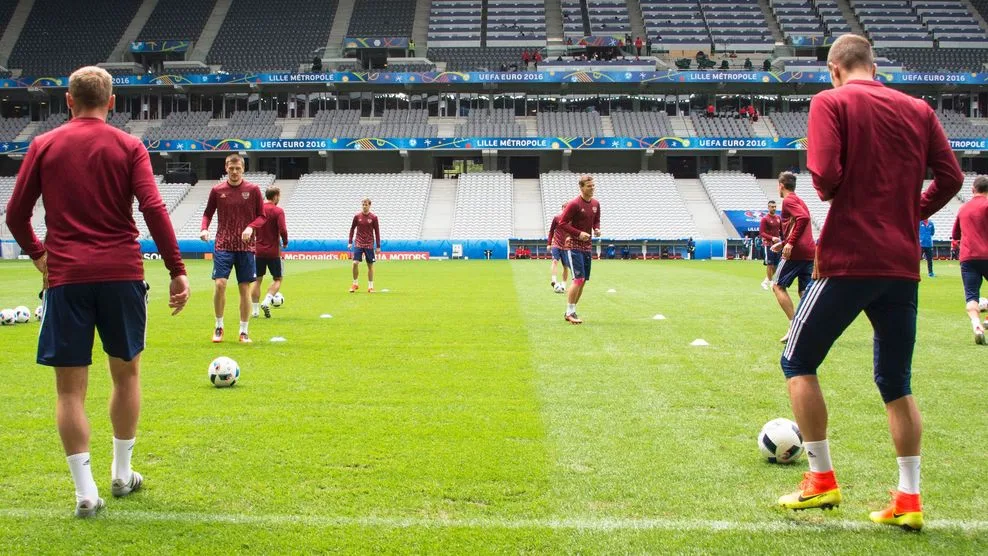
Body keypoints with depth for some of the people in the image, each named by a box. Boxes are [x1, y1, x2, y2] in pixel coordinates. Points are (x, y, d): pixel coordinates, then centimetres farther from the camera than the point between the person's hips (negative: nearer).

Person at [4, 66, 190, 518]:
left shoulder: (44, 146, 5)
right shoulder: (129, 147, 2)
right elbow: (154, 210, -8)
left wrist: (37, 254, 23)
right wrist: (177, 271, -6)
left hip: (66, 277, 0)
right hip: (122, 274, 1)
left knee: (70, 386, 3)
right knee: (126, 371, 18)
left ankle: (86, 491, -2)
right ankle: (122, 475, 27)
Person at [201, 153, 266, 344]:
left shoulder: (253, 190, 1)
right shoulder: (217, 190, 3)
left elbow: (262, 216, 5)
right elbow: (208, 213, 12)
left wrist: (251, 227, -14)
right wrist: (204, 229, -7)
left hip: (246, 247, 0)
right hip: (223, 245, 0)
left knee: (245, 288, 2)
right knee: (219, 283, -13)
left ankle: (244, 331, 14)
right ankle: (219, 327, 6)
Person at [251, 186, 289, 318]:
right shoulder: (278, 211, -10)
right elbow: (282, 230, -18)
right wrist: (285, 243, 0)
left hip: (258, 250, 4)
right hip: (273, 251, -4)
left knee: (257, 279, 11)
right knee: (277, 279, 10)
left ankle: (255, 310, 9)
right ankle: (267, 302, -10)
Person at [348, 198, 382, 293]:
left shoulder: (373, 217, -2)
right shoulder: (357, 216, 1)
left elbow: (377, 232, 2)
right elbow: (352, 229, 9)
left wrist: (378, 246, 0)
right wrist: (350, 242, 4)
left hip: (369, 245, 0)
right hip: (358, 244, 0)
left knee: (370, 265, 4)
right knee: (355, 263, -11)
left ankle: (370, 286, 13)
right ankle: (355, 284, 5)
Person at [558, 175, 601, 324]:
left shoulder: (596, 204, 8)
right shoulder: (574, 204, -14)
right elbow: (562, 223, -12)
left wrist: (597, 229, 0)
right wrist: (579, 233, -20)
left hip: (588, 246, 8)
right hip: (575, 246, -8)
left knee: (584, 280, 8)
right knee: (578, 279, -14)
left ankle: (571, 311, 18)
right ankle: (569, 313, -6)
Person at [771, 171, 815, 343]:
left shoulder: (788, 200, -5)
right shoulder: (799, 201, 23)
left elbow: (803, 218, -22)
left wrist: (789, 243, -25)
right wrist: (783, 243, 30)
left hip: (796, 251, -8)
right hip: (810, 252, 8)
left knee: (778, 285, 1)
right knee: (805, 292, 8)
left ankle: (794, 325, -11)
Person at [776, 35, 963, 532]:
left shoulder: (832, 102, -4)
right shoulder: (918, 109, 10)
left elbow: (825, 178, -16)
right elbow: (950, 177, 4)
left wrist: (827, 192, 6)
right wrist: (911, 212, 15)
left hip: (849, 260, -5)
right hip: (903, 266, 5)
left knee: (798, 361, 12)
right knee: (896, 383, 15)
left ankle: (821, 479, 10)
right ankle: (908, 499, 11)